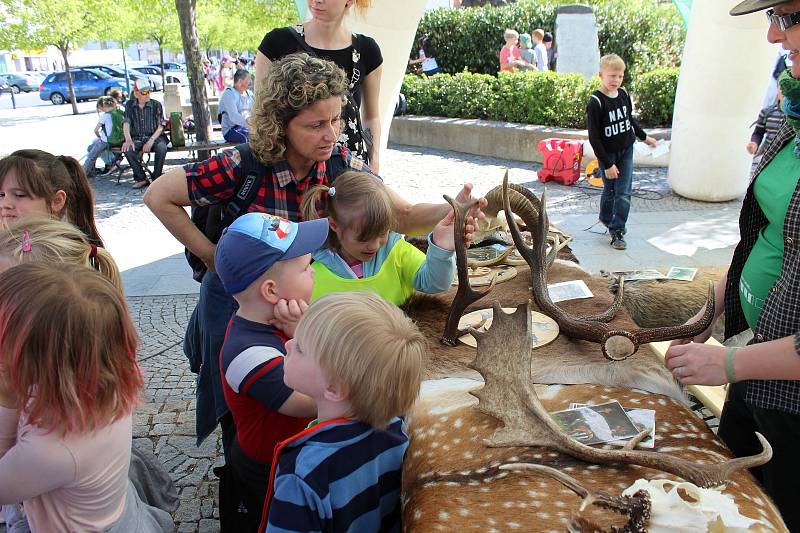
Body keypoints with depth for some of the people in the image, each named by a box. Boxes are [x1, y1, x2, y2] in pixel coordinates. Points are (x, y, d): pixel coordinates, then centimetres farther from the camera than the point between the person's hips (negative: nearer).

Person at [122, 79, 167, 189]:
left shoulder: (156, 105, 1)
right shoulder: (130, 105, 7)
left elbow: (160, 126, -2)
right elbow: (126, 123, -2)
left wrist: (151, 141, -17)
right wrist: (128, 140, -21)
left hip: (154, 136, -1)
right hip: (137, 138, 2)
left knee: (162, 147, -35)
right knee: (128, 149, -30)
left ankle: (156, 178, -17)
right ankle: (141, 179, -16)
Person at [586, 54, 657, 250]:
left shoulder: (623, 94, -2)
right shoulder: (596, 102, -20)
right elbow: (594, 138, -19)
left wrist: (643, 136, 30)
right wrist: (607, 164, -19)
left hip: (626, 150, 4)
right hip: (607, 154, -4)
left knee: (624, 192, 0)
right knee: (610, 190, 9)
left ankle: (618, 231, 6)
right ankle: (606, 219, 34)